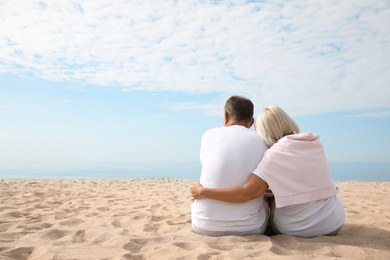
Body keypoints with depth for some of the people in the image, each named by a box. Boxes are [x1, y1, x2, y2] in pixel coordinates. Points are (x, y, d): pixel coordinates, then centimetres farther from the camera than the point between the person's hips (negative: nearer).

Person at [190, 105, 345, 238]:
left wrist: (203, 192, -15)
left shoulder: (274, 154, -17)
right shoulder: (316, 144, 0)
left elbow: (246, 194, -23)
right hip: (334, 226, 4)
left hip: (294, 229, -4)